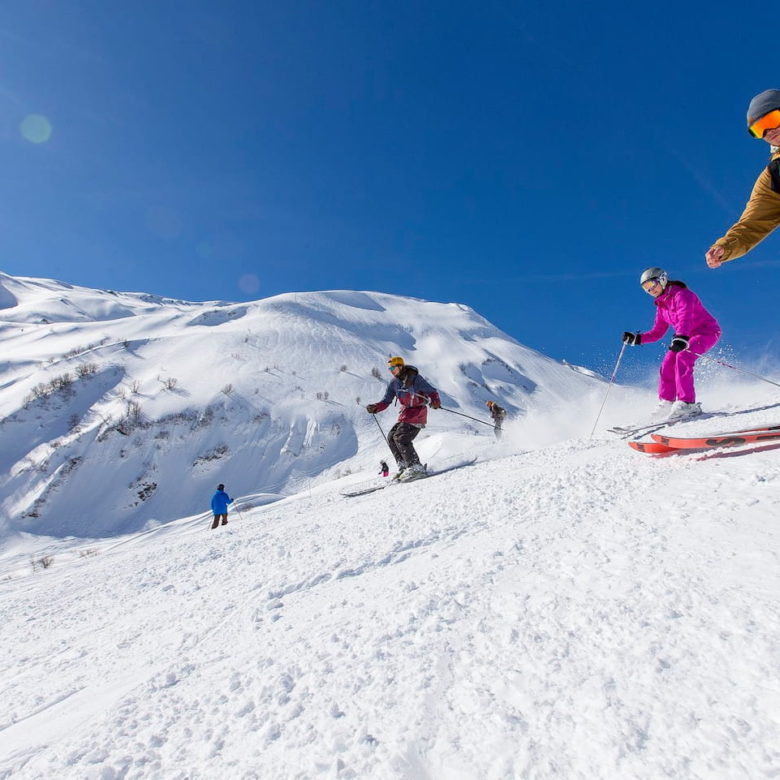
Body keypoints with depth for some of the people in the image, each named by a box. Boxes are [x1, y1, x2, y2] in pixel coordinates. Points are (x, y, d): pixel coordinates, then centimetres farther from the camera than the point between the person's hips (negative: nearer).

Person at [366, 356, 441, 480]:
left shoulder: (414, 378, -14)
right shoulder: (394, 382, 4)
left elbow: (432, 391, -10)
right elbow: (386, 401, 6)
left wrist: (435, 402, -30)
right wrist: (375, 408, -12)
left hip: (418, 413, -8)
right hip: (405, 414, 8)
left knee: (400, 437, -18)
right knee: (391, 437, 1)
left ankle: (416, 467, -10)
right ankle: (403, 466, 9)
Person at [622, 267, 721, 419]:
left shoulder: (681, 295, -17)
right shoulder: (661, 305, 9)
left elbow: (685, 318, -37)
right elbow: (657, 332, 12)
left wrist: (681, 338, -54)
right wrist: (636, 339, -1)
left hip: (708, 331, -8)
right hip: (690, 336, 8)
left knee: (683, 357, -29)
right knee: (668, 362, -7)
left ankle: (687, 403, -30)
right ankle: (666, 404, 0)